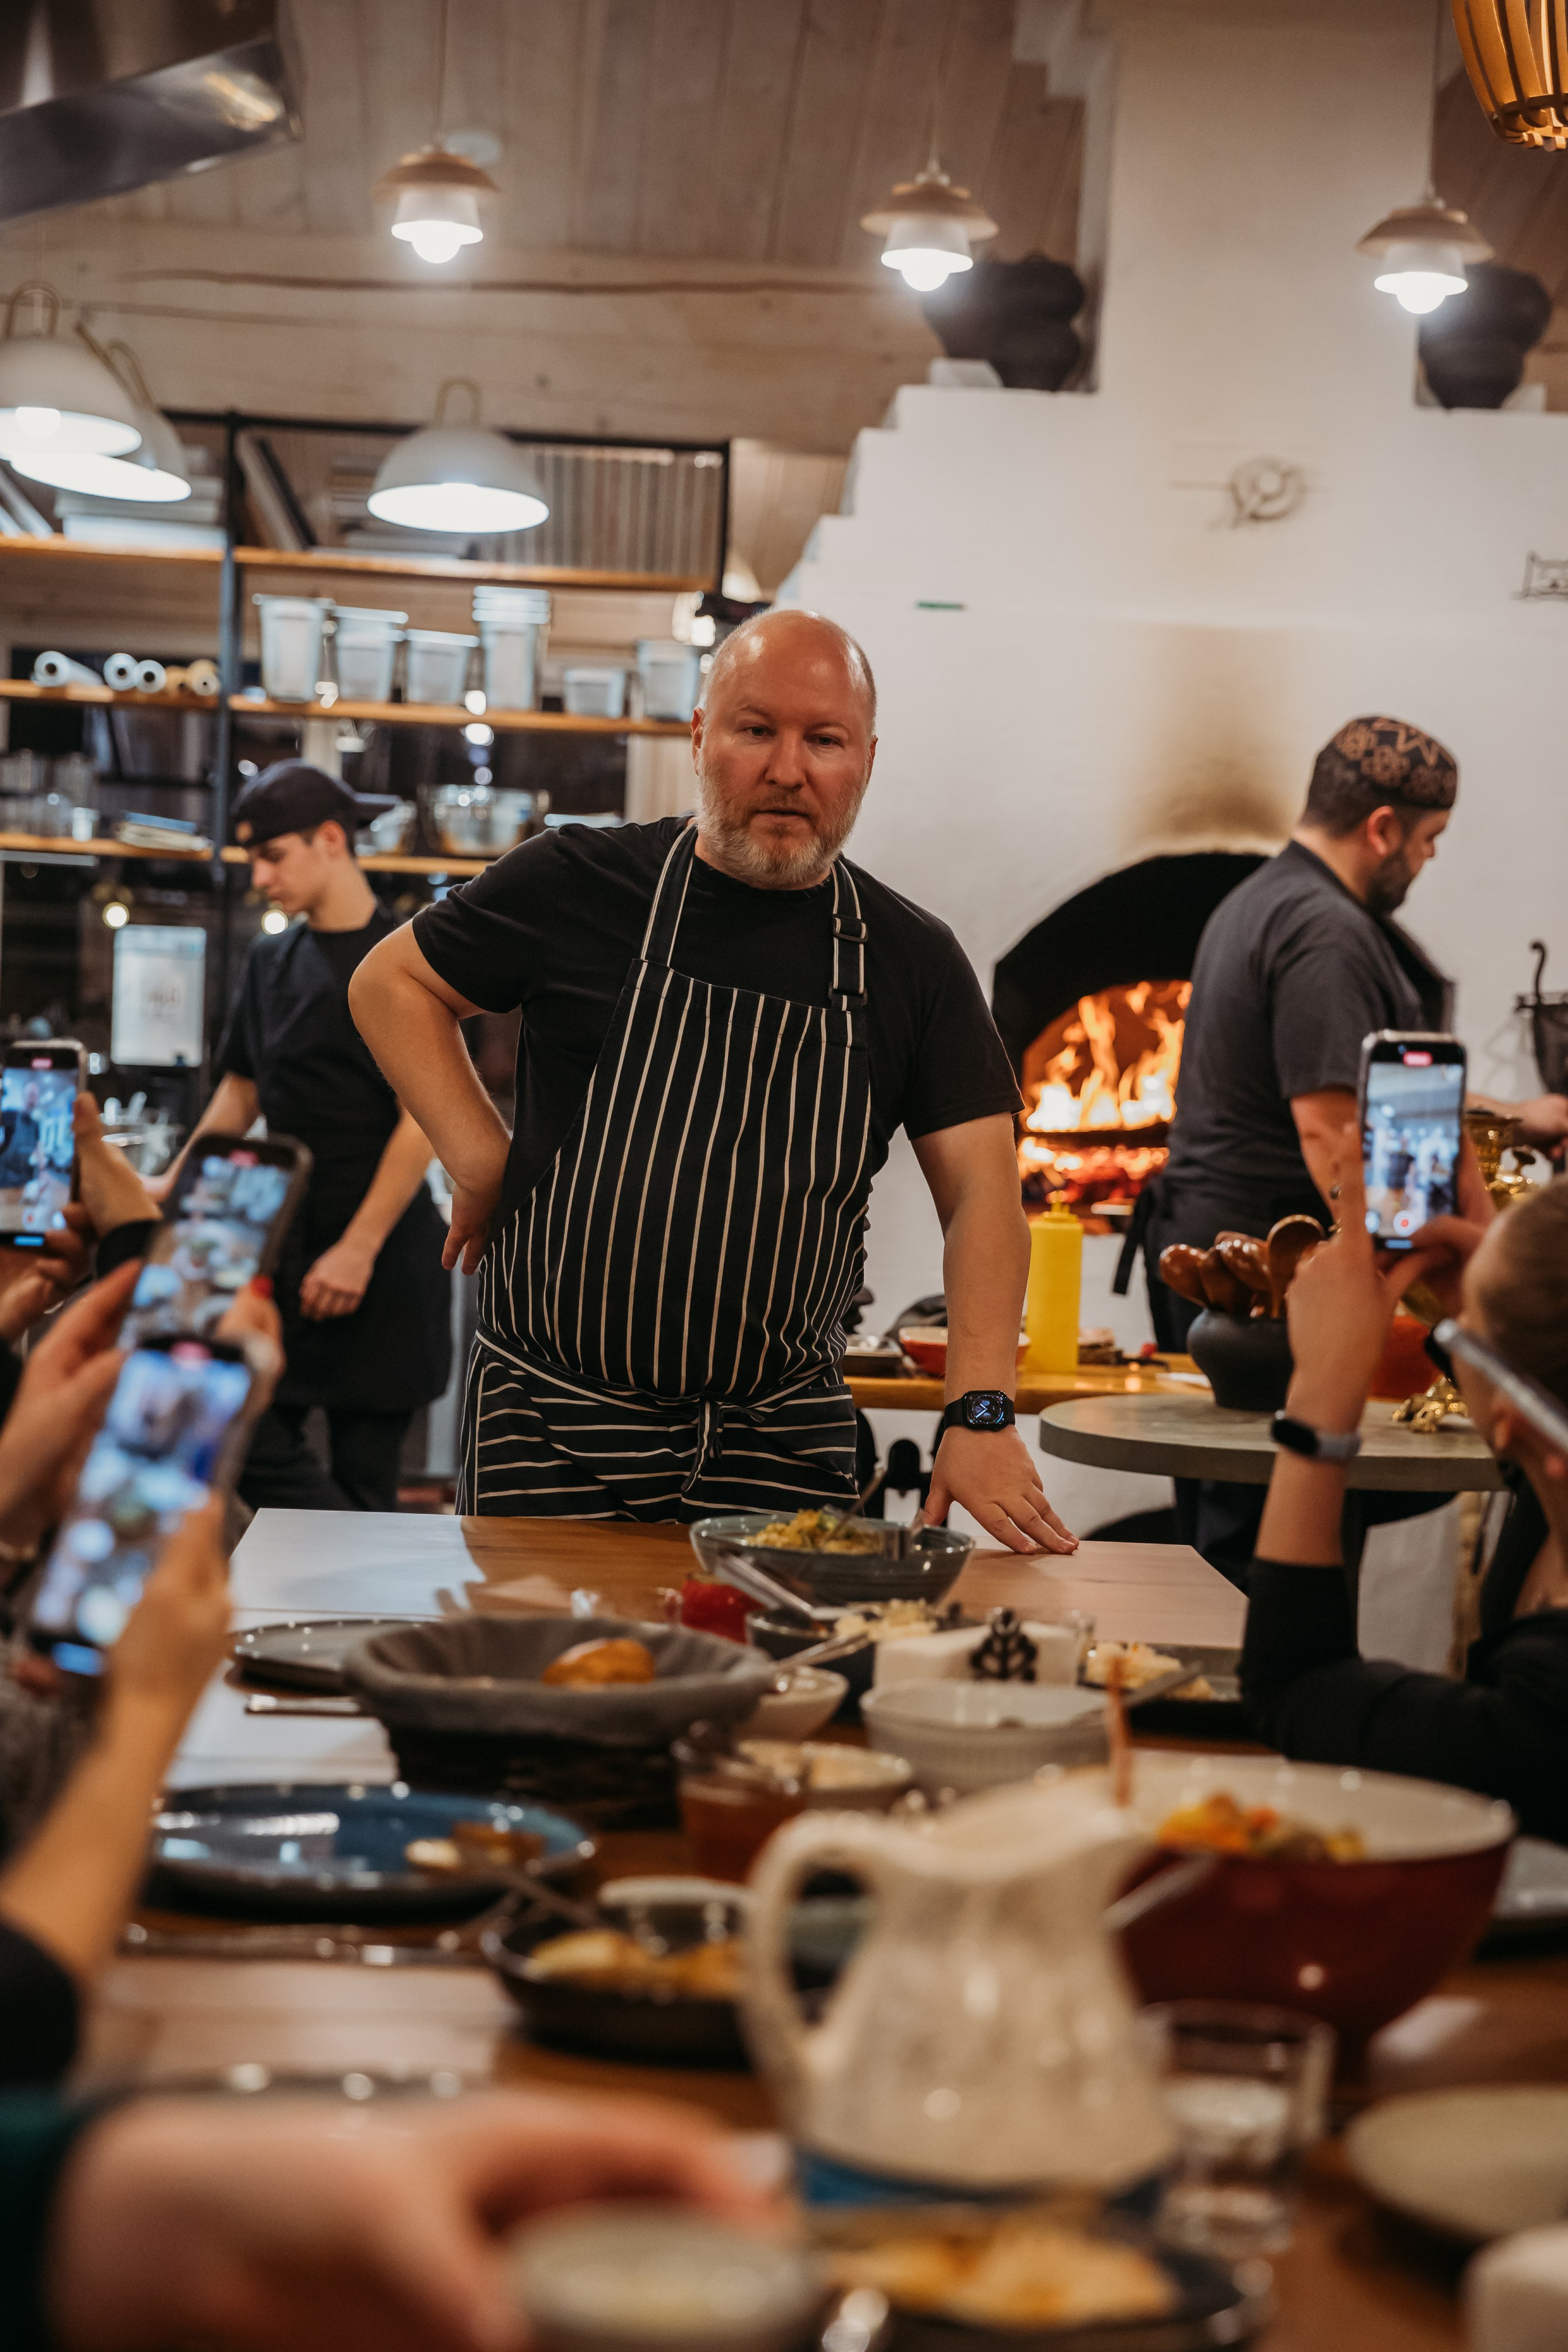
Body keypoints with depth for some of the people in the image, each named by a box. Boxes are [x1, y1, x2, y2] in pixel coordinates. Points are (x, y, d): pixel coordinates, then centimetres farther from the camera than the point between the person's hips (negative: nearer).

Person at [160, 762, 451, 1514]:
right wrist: (174, 1187, 9)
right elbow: (241, 1093, 22)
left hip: (385, 1255, -6)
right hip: (287, 1242, 6)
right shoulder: (271, 962, 14)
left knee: (364, 1468, -5)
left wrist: (359, 1247, -17)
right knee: (253, 1439, -3)